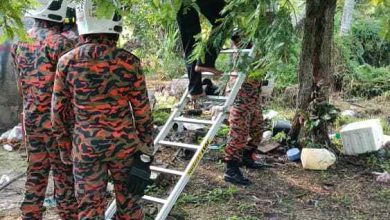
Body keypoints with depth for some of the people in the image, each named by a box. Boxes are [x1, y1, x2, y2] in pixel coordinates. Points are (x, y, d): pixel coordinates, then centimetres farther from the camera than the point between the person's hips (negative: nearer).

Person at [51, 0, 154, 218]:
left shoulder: (67, 62, -6)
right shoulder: (129, 62, -10)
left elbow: (60, 112, 2)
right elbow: (142, 112, -6)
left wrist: (67, 149, 15)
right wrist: (146, 152, 3)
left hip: (85, 145, 1)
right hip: (123, 143, -1)